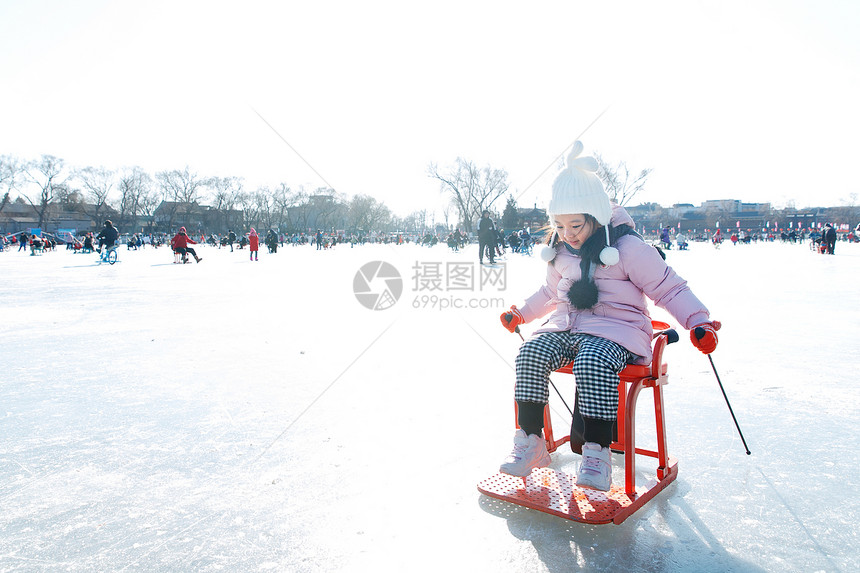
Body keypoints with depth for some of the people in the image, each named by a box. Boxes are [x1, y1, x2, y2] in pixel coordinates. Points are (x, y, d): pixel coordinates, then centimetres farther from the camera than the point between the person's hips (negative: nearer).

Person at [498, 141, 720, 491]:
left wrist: (699, 321, -15)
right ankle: (530, 441, -15)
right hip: (566, 327, 5)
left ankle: (596, 452, -24)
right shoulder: (558, 253, 12)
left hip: (615, 328, -5)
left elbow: (669, 289, -3)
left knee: (593, 362, -38)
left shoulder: (628, 248, -7)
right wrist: (522, 313, 27)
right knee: (531, 353, -24)